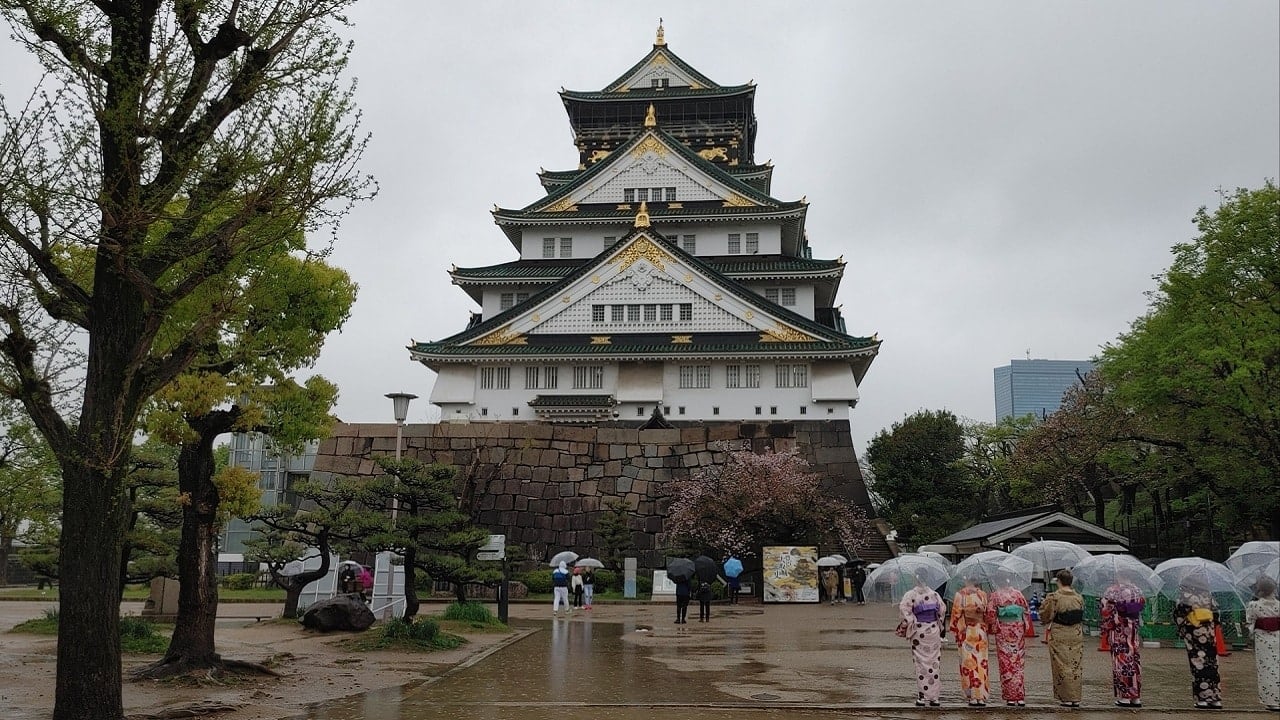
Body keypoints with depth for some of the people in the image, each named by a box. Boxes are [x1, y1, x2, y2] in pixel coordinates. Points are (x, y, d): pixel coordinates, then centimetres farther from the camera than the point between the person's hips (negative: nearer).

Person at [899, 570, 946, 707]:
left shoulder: (911, 594, -8)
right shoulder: (934, 594, 4)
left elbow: (904, 608, -20)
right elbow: (942, 609, 7)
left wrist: (907, 623, -8)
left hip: (919, 632, -3)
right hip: (934, 630, 3)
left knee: (921, 663, 2)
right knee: (934, 663, 9)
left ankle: (921, 697, 2)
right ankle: (934, 697, 11)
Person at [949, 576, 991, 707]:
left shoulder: (959, 595, -3)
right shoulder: (983, 595, 0)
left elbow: (956, 614, -2)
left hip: (965, 632, -1)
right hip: (980, 631, 1)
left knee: (968, 663, 1)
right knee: (981, 664, 3)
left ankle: (972, 697, 2)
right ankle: (981, 696, 6)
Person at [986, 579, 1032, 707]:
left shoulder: (994, 595, 0)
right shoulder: (1018, 593, 8)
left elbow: (990, 613, -9)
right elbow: (1027, 611, 6)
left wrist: (992, 627, 4)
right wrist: (1027, 629, 12)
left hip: (1003, 630, -2)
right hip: (1018, 628, 2)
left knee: (1006, 664, 2)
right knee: (1018, 664, 7)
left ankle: (1010, 698, 0)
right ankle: (1021, 698, 4)